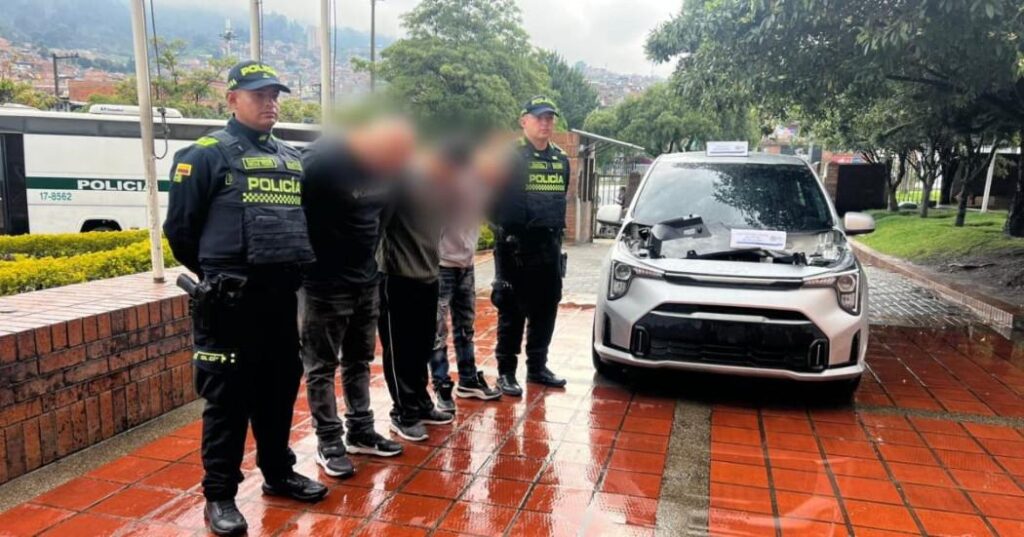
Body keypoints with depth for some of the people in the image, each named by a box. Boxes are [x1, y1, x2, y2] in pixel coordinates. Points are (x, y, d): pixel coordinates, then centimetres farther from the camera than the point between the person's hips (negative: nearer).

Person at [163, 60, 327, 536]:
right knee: (228, 398, 1)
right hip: (230, 301, -6)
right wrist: (217, 275, 8)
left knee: (280, 389, 15)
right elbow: (180, 230, -2)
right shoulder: (205, 155, -4)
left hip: (282, 297, 6)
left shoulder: (291, 158, 15)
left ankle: (278, 473, 32)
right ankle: (219, 495, 15)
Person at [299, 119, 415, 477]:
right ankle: (329, 443, 17)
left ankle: (361, 433, 28)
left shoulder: (385, 163, 1)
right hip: (325, 283, -7)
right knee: (322, 366, 6)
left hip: (367, 281, 7)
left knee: (359, 362, 16)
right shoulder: (323, 160, -20)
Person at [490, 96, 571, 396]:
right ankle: (506, 372, 10)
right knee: (512, 313, -1)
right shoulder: (509, 156, -8)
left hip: (549, 248, 7)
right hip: (515, 247, -6)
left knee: (546, 311, 12)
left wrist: (556, 230, 15)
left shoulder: (561, 159, 13)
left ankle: (537, 367, 25)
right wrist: (504, 228, -12)